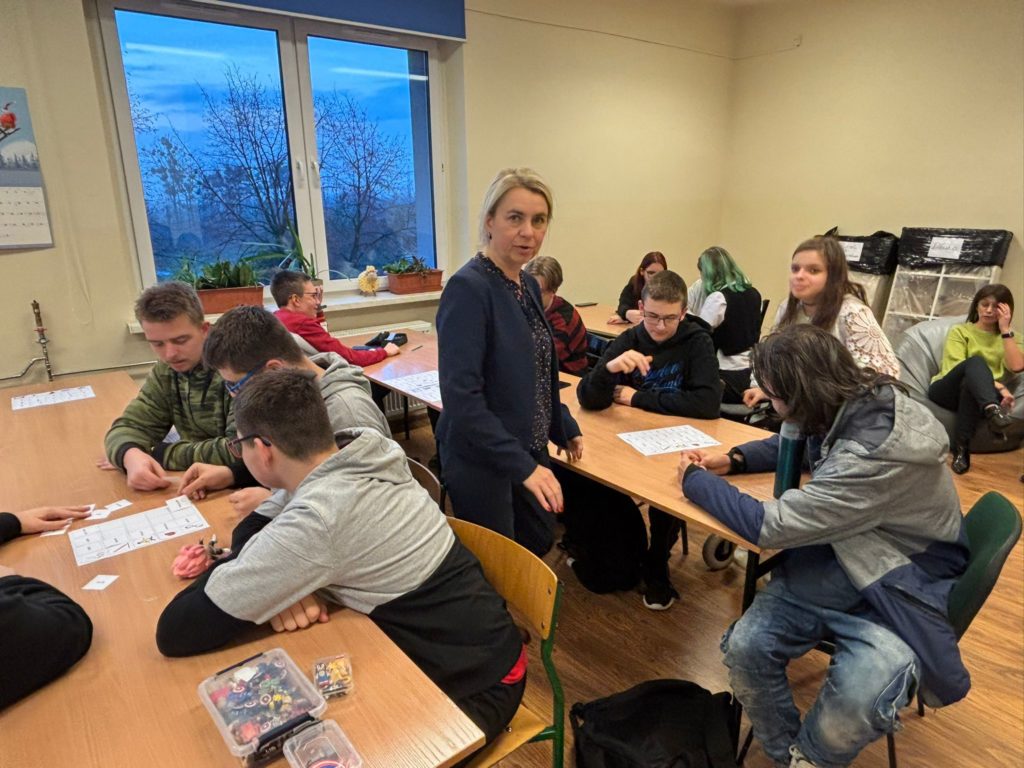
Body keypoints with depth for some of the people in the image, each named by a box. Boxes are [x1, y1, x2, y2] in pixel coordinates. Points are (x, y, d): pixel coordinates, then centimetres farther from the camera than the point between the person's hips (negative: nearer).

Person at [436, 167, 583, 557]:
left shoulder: (528, 285, 5)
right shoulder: (468, 288, -21)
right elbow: (461, 395, -26)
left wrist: (565, 428, 20)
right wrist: (522, 466, -27)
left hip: (530, 450, 8)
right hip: (483, 461, -8)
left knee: (540, 544, 21)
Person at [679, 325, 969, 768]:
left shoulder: (876, 456, -31)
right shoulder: (856, 404, -7)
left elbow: (767, 525, -26)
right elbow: (798, 445, 19)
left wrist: (696, 480, -11)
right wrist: (734, 460, 3)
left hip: (898, 593, -6)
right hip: (835, 562, 7)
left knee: (852, 704, -28)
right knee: (744, 648, -13)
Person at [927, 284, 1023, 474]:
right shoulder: (960, 331, 11)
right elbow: (955, 369, -7)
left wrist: (1005, 329, -4)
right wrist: (998, 386, -19)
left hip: (974, 395, 1)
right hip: (946, 391, -1)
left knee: (971, 382, -36)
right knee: (975, 362, -32)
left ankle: (961, 447, -37)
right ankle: (993, 410, -58)